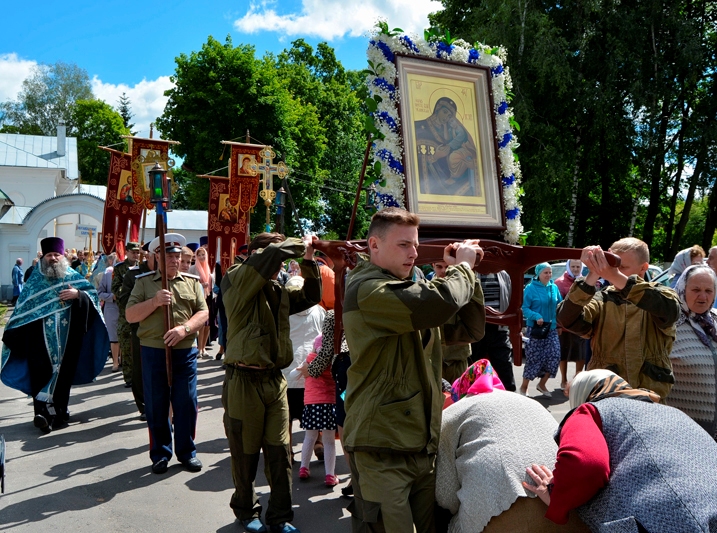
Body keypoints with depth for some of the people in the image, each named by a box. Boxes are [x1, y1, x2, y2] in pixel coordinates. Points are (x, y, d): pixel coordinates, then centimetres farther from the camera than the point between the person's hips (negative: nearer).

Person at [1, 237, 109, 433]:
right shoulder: (35, 280, 7)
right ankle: (45, 412, -2)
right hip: (40, 340, 0)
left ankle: (58, 411, 17)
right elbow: (23, 307, 5)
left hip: (66, 340, 1)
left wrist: (78, 294, -19)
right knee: (41, 374, -5)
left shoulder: (73, 277, 7)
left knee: (63, 374, 6)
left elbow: (93, 295, 1)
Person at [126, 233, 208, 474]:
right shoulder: (144, 282, 5)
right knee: (156, 406, 7)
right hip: (153, 352, -1)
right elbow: (130, 315, -2)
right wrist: (155, 302, -16)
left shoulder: (192, 282, 9)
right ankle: (160, 453, 22)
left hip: (185, 352, 1)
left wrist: (184, 329, -15)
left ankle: (186, 451, 21)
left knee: (186, 404, 5)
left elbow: (203, 312, 2)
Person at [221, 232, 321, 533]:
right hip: (244, 381, -5)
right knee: (245, 454, 10)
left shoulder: (278, 291, 12)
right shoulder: (236, 280, -9)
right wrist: (301, 245, -10)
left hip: (275, 379, 6)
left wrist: (308, 260, 3)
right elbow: (273, 253, -24)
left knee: (280, 452, 7)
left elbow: (310, 296, 13)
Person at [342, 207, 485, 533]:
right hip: (382, 450, -8)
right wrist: (462, 266, -9)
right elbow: (442, 304, -30)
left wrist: (465, 271, 3)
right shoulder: (367, 289, -16)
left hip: (423, 445, 9)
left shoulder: (411, 291, 15)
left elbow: (470, 329, 14)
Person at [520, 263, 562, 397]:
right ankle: (524, 387, 18)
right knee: (534, 357, 0)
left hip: (551, 328, 5)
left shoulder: (554, 288, 6)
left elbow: (559, 306, 11)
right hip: (536, 328, -5)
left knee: (555, 355, -4)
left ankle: (542, 384, 17)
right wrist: (536, 317, -26)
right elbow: (525, 308, -11)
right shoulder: (531, 288, -9)